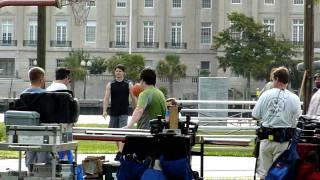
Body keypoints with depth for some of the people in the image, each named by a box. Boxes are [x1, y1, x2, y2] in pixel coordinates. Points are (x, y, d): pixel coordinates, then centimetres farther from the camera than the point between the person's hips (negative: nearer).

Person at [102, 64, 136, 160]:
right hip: (113, 113, 3)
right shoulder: (110, 85, 4)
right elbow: (106, 98, -3)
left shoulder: (128, 85, 1)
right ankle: (120, 151, 23)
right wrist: (104, 110, -15)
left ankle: (120, 153, -21)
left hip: (124, 113, -3)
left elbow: (133, 98, 5)